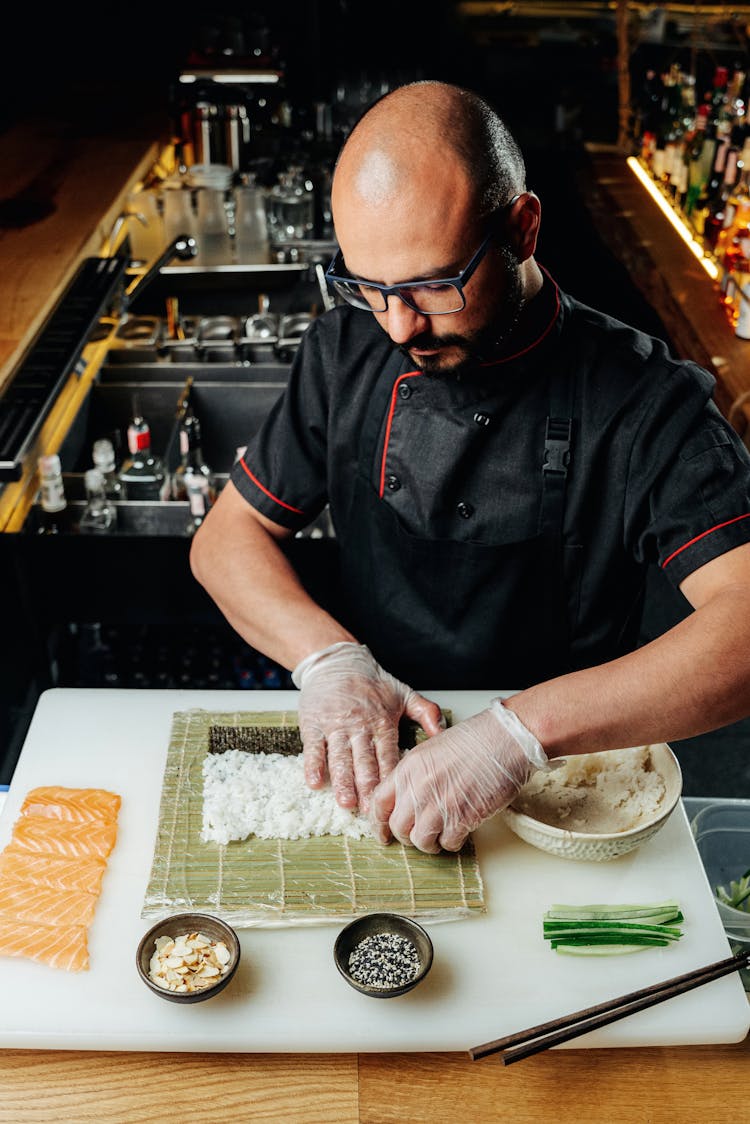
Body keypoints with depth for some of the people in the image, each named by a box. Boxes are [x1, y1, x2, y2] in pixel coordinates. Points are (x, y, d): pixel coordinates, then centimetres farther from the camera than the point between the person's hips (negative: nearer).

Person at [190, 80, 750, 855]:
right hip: (367, 757, 1)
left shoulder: (644, 401, -17)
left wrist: (523, 729, -39)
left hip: (550, 793, -1)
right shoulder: (347, 351, -3)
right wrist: (328, 657, -17)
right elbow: (227, 536, 2)